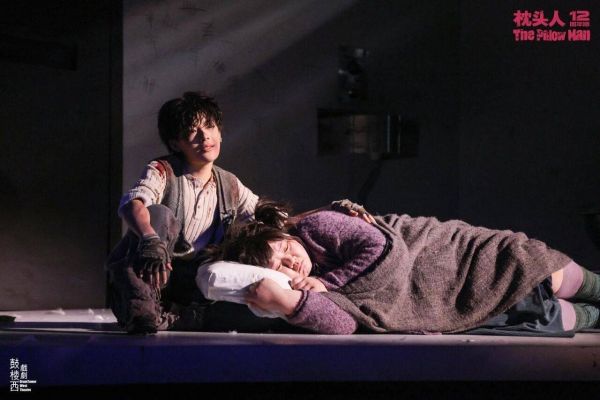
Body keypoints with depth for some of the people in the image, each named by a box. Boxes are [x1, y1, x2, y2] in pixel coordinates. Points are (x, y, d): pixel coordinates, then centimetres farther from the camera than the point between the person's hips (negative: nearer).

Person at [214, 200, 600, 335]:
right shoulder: (304, 295, -13)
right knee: (552, 320, -4)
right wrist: (290, 302, -44)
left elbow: (386, 251, -23)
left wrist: (324, 281, -26)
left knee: (563, 281, 5)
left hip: (456, 254, 0)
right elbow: (342, 325, -30)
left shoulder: (315, 227, -17)